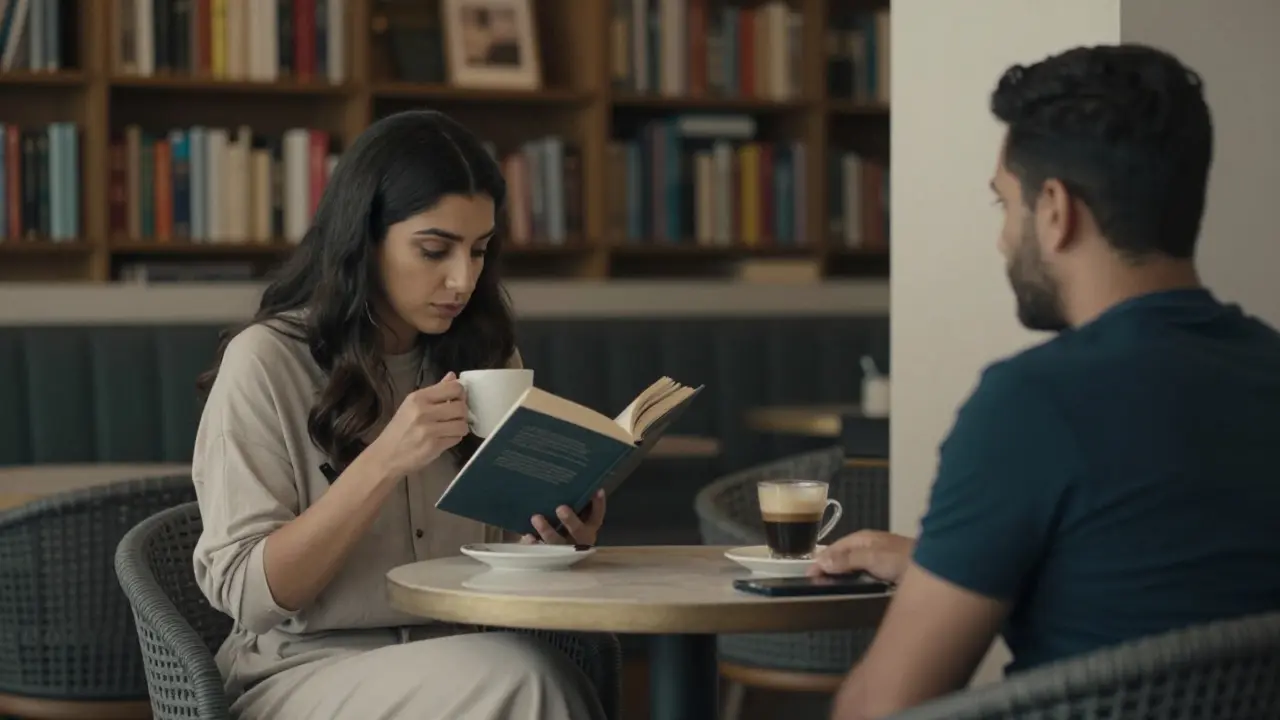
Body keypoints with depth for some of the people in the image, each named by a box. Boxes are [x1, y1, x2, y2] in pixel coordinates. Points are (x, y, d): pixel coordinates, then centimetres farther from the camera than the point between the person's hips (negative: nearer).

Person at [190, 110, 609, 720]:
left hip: (454, 669, 5)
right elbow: (246, 593, -11)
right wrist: (384, 463, -22)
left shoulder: (487, 358, 11)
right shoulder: (266, 361, -6)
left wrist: (553, 539, -8)